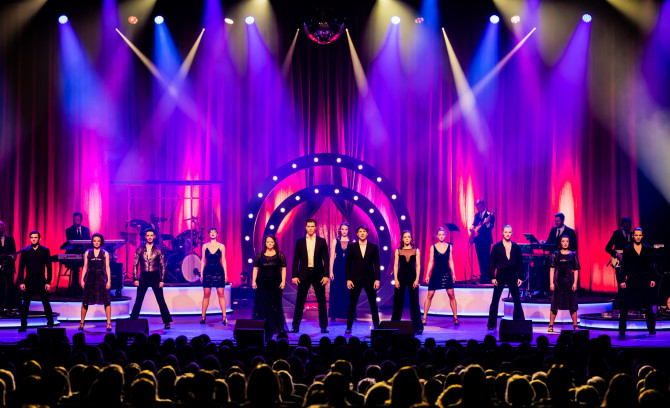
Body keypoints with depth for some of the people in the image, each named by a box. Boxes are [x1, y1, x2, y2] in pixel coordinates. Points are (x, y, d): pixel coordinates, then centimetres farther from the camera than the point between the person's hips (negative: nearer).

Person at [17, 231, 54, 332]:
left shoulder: (45, 251, 3)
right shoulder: (25, 251, 5)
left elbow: (49, 267, 3)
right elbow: (21, 267, 6)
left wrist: (48, 282, -4)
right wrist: (21, 282, -2)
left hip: (41, 280, -1)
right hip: (29, 280, 1)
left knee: (46, 302, 1)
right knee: (25, 303, 0)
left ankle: (50, 324, 14)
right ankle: (23, 326, 7)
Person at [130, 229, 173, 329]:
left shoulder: (158, 251, 2)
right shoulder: (140, 250, 4)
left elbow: (162, 266, 3)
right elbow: (135, 265, 5)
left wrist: (162, 280, -4)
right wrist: (135, 279, -2)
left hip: (155, 277, -1)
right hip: (143, 277, 1)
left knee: (161, 300, 1)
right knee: (138, 301, 1)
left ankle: (167, 322, 9)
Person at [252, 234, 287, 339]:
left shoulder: (280, 255, 5)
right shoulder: (260, 255, 7)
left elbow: (283, 269, 4)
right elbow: (255, 268, 7)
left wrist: (283, 281, -6)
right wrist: (254, 281, -2)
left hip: (275, 284, -1)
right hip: (262, 284, 1)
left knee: (275, 306, 1)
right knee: (262, 306, -1)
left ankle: (275, 328, 9)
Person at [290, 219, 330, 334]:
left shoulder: (322, 241, 5)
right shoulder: (300, 242, 7)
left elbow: (326, 259, 3)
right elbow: (296, 260, 6)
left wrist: (326, 275, -6)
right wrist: (294, 276, -2)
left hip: (318, 274, 0)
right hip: (304, 275, 0)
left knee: (322, 301, 2)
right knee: (300, 301, 2)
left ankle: (323, 326, 9)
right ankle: (295, 326, 7)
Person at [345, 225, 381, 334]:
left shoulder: (373, 247, 6)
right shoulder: (351, 247, 6)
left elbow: (377, 264, 5)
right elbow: (348, 264, 6)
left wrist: (377, 279, -3)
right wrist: (348, 279, -3)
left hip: (369, 279, 0)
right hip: (355, 279, 0)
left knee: (373, 304, 2)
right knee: (352, 304, 2)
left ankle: (376, 327, 9)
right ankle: (349, 327, 10)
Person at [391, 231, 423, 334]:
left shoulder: (416, 251, 5)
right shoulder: (398, 251, 6)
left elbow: (418, 266, 3)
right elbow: (395, 266, 4)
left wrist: (417, 279, -6)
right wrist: (396, 279, -4)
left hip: (412, 276, -1)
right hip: (401, 276, 1)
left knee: (414, 302, -2)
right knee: (398, 301, 4)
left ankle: (417, 327, 2)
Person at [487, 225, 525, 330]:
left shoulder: (516, 247, 6)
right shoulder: (496, 247, 1)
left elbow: (520, 263, 10)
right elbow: (492, 263, 1)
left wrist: (520, 277, 4)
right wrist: (492, 277, -6)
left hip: (512, 276, 2)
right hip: (500, 276, -2)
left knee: (517, 300, 4)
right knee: (495, 301, 0)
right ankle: (491, 324, 7)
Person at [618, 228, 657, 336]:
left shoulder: (648, 249, 9)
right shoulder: (627, 250, 5)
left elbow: (651, 266, 10)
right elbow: (623, 266, 2)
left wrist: (653, 279, 1)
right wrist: (622, 280, -5)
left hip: (644, 282, 1)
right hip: (631, 282, -1)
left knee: (648, 306, 4)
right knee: (625, 306, -2)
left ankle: (652, 330, 13)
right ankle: (622, 330, 5)